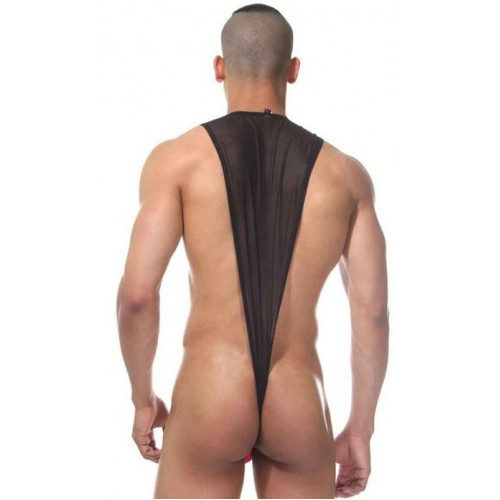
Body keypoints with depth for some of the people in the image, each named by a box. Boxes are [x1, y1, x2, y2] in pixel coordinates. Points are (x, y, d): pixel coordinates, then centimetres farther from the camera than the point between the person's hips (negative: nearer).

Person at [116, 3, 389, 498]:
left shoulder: (176, 157, -3)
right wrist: (361, 430, 11)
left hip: (207, 404, -2)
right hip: (299, 411, 2)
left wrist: (143, 399, 7)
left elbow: (136, 294, -10)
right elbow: (372, 311, 1)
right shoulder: (347, 173, 4)